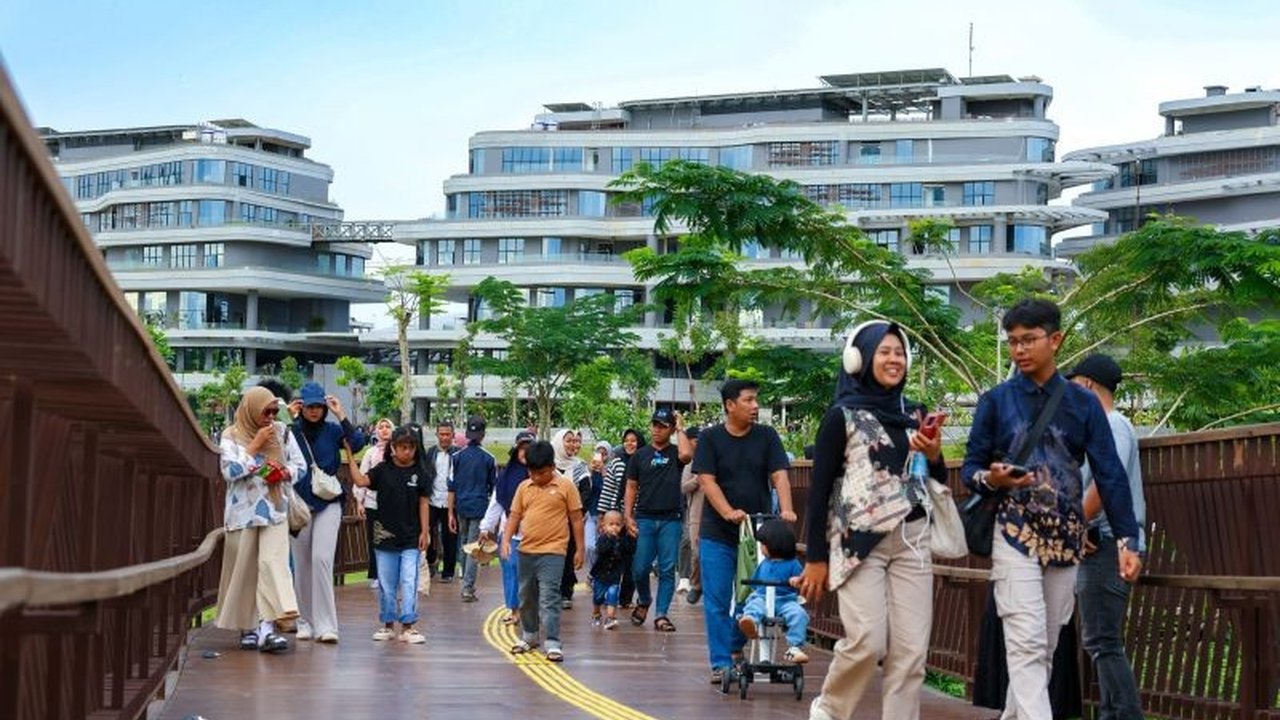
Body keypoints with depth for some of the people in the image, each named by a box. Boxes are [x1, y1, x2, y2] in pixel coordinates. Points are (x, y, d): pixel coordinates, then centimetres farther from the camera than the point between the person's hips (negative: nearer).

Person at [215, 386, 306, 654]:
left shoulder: (281, 432, 8)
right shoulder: (231, 436, 0)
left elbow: (300, 465, 12)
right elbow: (230, 470, -12)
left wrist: (284, 473, -9)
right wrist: (255, 446, -13)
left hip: (274, 510, 2)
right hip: (243, 511, -1)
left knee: (273, 562, -15)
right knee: (245, 569, 3)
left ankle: (267, 627, -22)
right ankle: (247, 628, 16)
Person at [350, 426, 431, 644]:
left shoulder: (419, 472, 1)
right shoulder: (383, 469, 0)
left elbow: (424, 503, 3)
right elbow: (361, 481, -13)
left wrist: (424, 531, 1)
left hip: (411, 538, -1)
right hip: (385, 535, 1)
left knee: (409, 583, -5)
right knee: (386, 584, 9)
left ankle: (408, 626, -2)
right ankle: (388, 624, 20)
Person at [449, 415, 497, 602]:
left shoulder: (457, 456, 0)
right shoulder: (488, 458, -3)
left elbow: (452, 487, 0)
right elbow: (494, 488, 4)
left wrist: (451, 513, 5)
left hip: (461, 507, 2)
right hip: (480, 508, -2)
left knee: (463, 545, 18)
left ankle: (467, 583, 28)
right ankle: (468, 587, -10)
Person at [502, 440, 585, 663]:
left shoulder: (565, 486, -4)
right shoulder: (524, 487, 7)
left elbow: (576, 518, 0)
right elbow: (515, 515, 11)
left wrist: (580, 549, 0)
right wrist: (506, 539, -3)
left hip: (552, 552, -5)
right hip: (526, 551, 5)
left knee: (549, 598, -11)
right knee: (526, 597, 16)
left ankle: (553, 643, -9)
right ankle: (529, 636, 32)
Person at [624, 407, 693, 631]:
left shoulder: (675, 453, 6)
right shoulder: (640, 455, 10)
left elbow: (686, 454, -20)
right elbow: (631, 488, 10)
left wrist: (680, 429, -6)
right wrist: (628, 516, 0)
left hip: (670, 519, -1)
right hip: (644, 519, 1)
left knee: (667, 570, -1)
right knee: (640, 568, 0)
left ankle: (662, 615, 5)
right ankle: (644, 601, 27)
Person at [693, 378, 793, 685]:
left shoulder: (767, 436, 4)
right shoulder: (710, 438, 0)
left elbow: (779, 476, -3)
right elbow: (707, 480, -7)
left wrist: (786, 510, -21)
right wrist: (729, 512, -22)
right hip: (718, 534, -2)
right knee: (717, 601, -3)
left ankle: (737, 648, 29)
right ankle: (721, 663, 2)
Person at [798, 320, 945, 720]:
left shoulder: (916, 414, 12)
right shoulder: (842, 415, -2)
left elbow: (938, 483, 18)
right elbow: (820, 488, -3)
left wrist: (934, 456, -5)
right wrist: (816, 557, -6)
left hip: (912, 541, 5)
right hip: (859, 540, -5)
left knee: (912, 649, -2)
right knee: (868, 642, -13)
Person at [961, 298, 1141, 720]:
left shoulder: (1083, 403, 6)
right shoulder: (996, 401, 3)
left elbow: (1110, 475, 1)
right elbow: (970, 468, 4)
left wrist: (1127, 540, -8)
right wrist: (991, 479, -20)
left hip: (1066, 540, 3)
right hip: (1015, 536, -3)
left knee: (1046, 648, 8)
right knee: (1027, 645, -14)